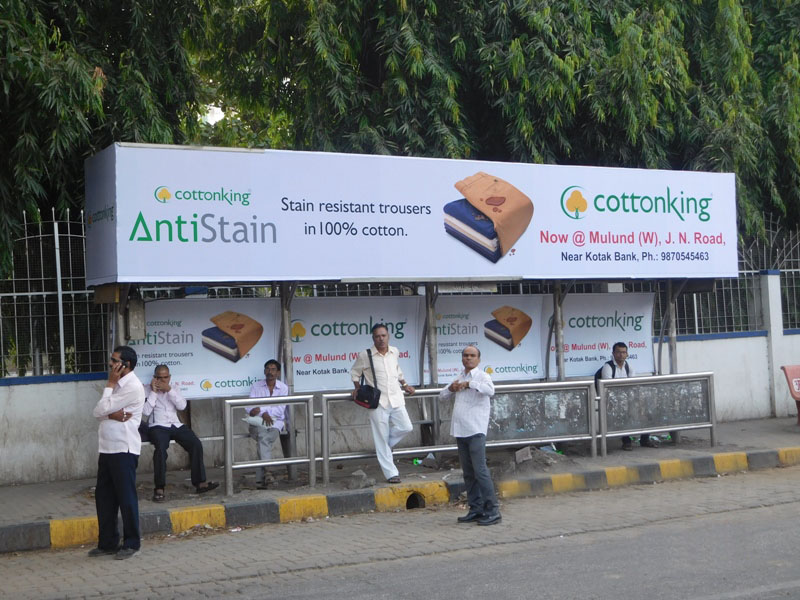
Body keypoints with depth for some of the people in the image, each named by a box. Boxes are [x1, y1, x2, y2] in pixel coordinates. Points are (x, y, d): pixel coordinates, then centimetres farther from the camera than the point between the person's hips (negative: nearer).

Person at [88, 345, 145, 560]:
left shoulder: (132, 386, -12)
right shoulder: (117, 385, 17)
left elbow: (102, 409, -15)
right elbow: (97, 412, 7)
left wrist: (110, 384, -7)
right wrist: (113, 415, -13)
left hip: (124, 449, -9)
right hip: (107, 448, 9)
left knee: (126, 497, -1)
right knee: (103, 496, 11)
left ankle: (131, 543, 9)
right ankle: (108, 542, 20)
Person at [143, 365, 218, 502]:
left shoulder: (174, 390, 20)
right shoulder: (148, 391, 10)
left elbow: (182, 406, 1)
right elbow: (146, 411, -6)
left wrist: (169, 390, -6)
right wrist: (154, 392, -5)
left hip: (176, 425, 4)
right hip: (158, 426, -4)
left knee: (196, 444, -19)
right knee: (161, 448, -35)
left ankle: (200, 482, -15)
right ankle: (159, 488, -31)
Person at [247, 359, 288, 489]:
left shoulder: (283, 388, 6)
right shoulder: (256, 387, 9)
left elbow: (279, 410, -5)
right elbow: (250, 409, 0)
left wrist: (261, 409, -14)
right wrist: (264, 413, -18)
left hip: (276, 421, -1)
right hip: (258, 423, 1)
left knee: (264, 439, -31)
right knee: (263, 437, -33)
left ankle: (260, 478, -34)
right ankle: (267, 472, -44)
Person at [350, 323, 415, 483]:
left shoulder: (394, 352, 7)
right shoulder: (365, 355, -5)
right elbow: (354, 373, 11)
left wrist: (404, 385, 18)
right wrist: (358, 389, 2)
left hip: (396, 399, 4)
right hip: (378, 402, -4)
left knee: (406, 428, -6)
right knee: (382, 439, -1)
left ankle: (385, 446, 22)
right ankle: (391, 473, 6)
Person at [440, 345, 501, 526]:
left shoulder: (482, 376, -3)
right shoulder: (459, 378, 19)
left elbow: (490, 390, -23)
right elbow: (442, 396, 24)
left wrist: (469, 383, -20)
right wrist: (451, 388, 4)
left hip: (476, 431, -7)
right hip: (460, 430, 7)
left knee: (480, 470, -11)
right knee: (468, 473, 9)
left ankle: (492, 511, -8)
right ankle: (476, 510, 15)